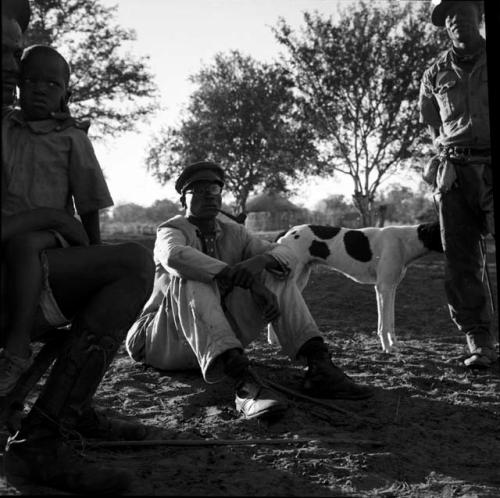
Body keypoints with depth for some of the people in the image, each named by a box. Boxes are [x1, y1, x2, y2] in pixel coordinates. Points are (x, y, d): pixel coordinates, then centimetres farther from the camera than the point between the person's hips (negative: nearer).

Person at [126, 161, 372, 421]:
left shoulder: (233, 233, 8)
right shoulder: (171, 231, -10)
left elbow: (284, 254, -5)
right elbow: (175, 257, -36)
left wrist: (260, 260, -30)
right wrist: (250, 282, -41)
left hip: (218, 338, 5)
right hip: (165, 343, -5)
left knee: (274, 273, -8)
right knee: (192, 279, -34)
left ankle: (319, 365, -27)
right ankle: (243, 383, -52)